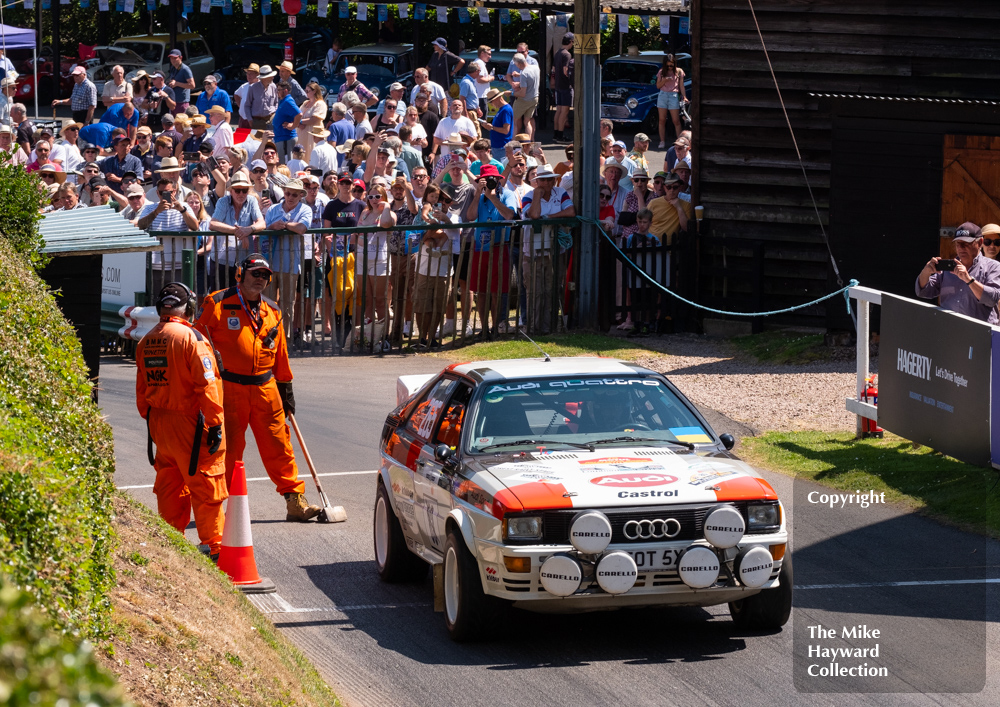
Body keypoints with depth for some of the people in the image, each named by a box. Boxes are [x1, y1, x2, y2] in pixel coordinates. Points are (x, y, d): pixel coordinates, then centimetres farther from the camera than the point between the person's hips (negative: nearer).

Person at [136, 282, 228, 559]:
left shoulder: (145, 342, 7)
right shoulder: (191, 338, -15)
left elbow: (141, 388, 14)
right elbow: (207, 385, -18)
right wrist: (215, 424, -14)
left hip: (158, 421, 7)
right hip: (189, 423, -7)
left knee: (169, 484, 17)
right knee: (205, 485, 0)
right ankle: (215, 545, 3)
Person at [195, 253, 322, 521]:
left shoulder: (271, 312, 13)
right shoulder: (218, 304, -3)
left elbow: (280, 354, 20)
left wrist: (286, 389, 20)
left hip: (265, 389, 4)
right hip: (230, 388, -4)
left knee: (278, 446, 5)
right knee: (228, 447, -1)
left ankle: (295, 501, 10)